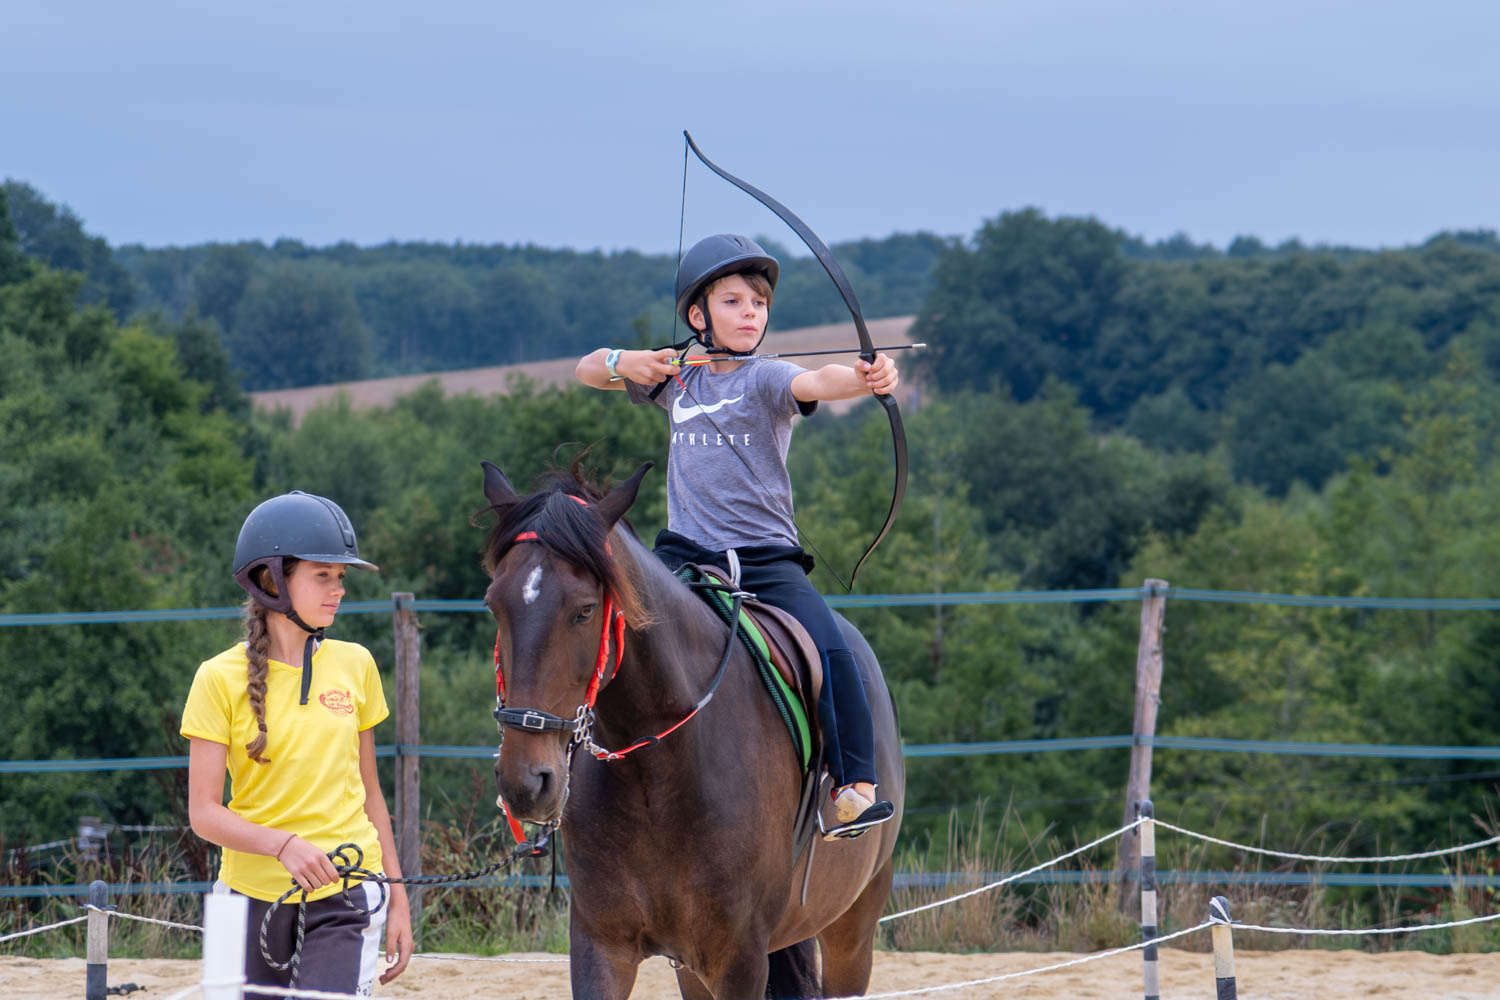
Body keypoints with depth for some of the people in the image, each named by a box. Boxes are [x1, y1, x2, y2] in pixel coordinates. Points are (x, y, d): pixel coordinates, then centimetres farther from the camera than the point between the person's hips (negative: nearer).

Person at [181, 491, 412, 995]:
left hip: (345, 899, 1)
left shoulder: (354, 665, 6)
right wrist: (284, 845, -25)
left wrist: (397, 899, 13)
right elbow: (204, 812, -8)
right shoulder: (221, 679, -4)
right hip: (254, 897, -1)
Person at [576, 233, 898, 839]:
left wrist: (865, 379, -47)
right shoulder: (676, 379, 12)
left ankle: (854, 786, -16)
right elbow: (588, 372, 22)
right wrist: (626, 363, -1)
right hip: (686, 556, 4)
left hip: (768, 560, -4)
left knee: (830, 652, -24)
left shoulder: (766, 380, -2)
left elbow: (817, 382, -25)